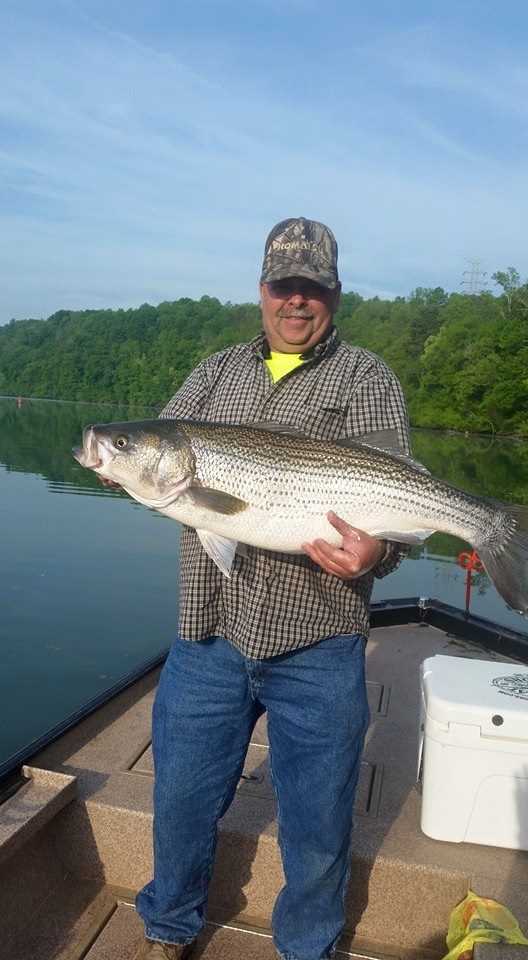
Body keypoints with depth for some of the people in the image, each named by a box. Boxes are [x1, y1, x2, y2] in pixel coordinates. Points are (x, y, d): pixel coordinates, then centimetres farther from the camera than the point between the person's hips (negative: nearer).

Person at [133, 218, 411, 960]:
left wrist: (374, 554, -30)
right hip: (208, 632, 3)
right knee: (182, 796, 18)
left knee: (317, 822, 14)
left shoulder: (366, 379, 1)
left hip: (317, 648, -2)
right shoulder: (216, 372, 13)